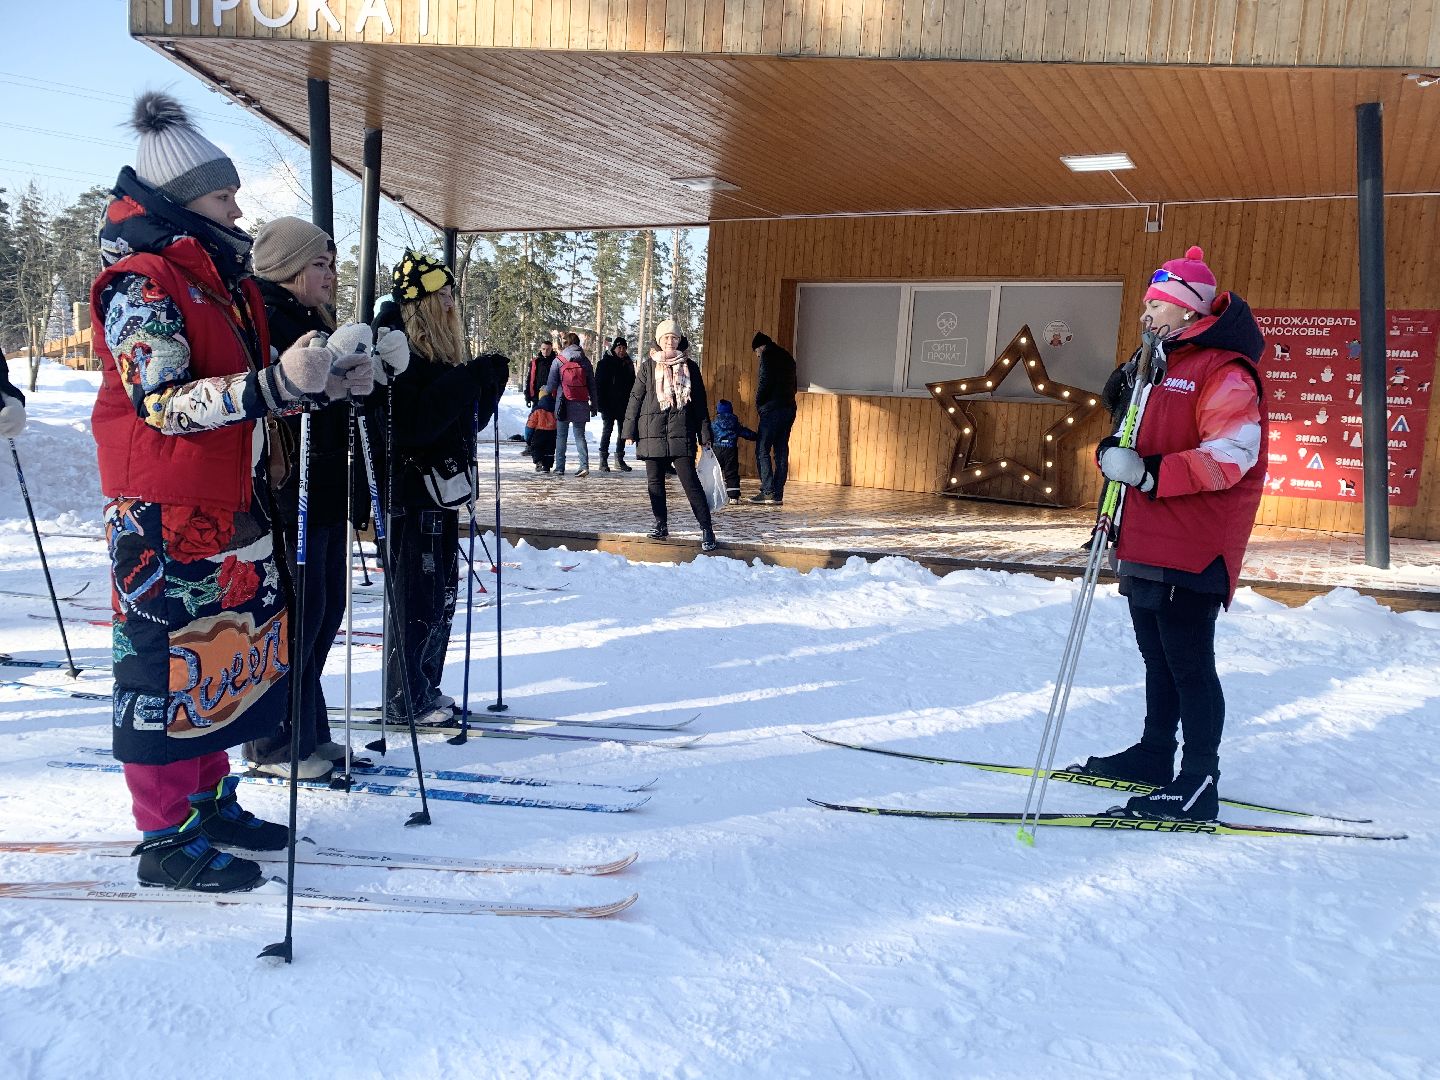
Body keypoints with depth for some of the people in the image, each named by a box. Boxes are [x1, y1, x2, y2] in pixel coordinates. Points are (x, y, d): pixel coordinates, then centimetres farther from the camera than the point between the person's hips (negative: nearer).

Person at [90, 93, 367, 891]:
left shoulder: (223, 281, 15)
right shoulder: (141, 282, -12)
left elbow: (251, 395, 20)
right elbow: (164, 403, -21)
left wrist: (323, 382, 6)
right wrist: (275, 382, -31)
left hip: (233, 509, 9)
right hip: (166, 517, -9)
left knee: (220, 655, 14)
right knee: (170, 663, -1)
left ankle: (209, 801, 28)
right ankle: (166, 839, 10)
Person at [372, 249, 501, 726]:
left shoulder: (442, 353, 12)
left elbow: (467, 418, 16)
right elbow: (411, 424, -25)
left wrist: (485, 383, -1)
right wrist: (465, 382, -24)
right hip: (411, 492, -9)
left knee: (441, 594, 15)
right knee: (416, 597, -2)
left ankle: (425, 690, 27)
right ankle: (404, 701, 10)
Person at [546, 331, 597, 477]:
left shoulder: (558, 360, -2)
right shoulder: (585, 361, 5)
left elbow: (551, 385, 0)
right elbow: (592, 385, 7)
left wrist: (544, 390, 22)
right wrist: (593, 405, 13)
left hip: (564, 403, -2)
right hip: (581, 405, 2)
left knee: (561, 436, 7)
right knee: (580, 435, 7)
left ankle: (560, 467, 6)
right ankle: (584, 465, -8)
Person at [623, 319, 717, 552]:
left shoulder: (689, 366, 8)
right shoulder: (648, 366, 7)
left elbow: (700, 401, 10)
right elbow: (636, 397, 9)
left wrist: (704, 435, 6)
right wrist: (629, 430, 3)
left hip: (681, 431, -2)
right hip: (653, 431, 2)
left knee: (689, 480, -9)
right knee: (654, 481, 6)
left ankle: (706, 528, -9)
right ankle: (661, 524, 19)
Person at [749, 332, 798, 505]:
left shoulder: (767, 355, -3)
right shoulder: (787, 357, 21)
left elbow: (765, 382, -14)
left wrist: (758, 403, -2)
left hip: (773, 410, -8)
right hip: (789, 409, 8)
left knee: (762, 450, -4)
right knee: (781, 452, 7)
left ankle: (768, 492, -10)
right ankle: (778, 495, 6)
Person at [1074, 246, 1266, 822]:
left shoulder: (1224, 370, -12)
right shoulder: (1161, 365, 19)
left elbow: (1228, 457, -23)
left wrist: (1148, 473, -28)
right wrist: (1118, 456, 4)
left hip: (1192, 547, -9)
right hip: (1147, 541, 10)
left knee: (1188, 662, -5)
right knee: (1156, 655, 18)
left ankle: (1199, 784, 4)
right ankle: (1155, 753, 32)